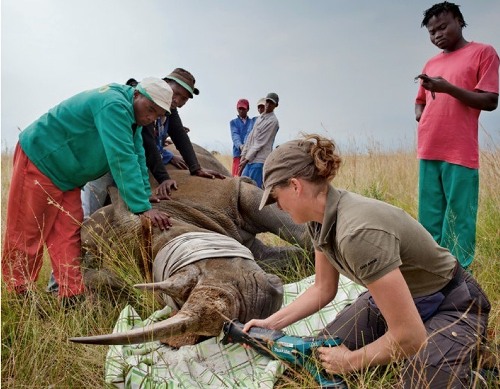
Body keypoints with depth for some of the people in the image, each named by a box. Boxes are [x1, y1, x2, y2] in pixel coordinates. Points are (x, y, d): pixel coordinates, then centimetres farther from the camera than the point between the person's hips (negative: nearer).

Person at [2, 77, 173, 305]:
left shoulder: (131, 114, 4)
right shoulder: (114, 105, -27)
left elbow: (137, 155, 8)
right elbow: (122, 159, -35)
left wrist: (144, 193, 1)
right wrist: (142, 207, -37)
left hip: (67, 176, 9)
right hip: (39, 160, -9)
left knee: (68, 236, 3)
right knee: (26, 235, 0)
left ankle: (72, 297, 4)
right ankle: (20, 295, 12)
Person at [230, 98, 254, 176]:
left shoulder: (252, 121, 16)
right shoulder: (233, 122, 13)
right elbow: (235, 135, -5)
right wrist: (240, 146, -25)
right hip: (238, 153, -1)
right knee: (237, 176, -7)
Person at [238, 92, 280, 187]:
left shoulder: (273, 121, -8)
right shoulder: (259, 118, 17)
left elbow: (260, 142, -12)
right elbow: (250, 137, 15)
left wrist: (247, 159, -12)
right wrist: (243, 155, 7)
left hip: (260, 161, -8)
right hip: (249, 158, 8)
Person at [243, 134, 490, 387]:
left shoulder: (358, 232, -38)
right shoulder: (321, 219, -10)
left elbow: (409, 335, -33)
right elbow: (323, 290, 5)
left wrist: (350, 361, -18)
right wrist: (271, 324, 0)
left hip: (450, 305, -7)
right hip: (391, 294, 7)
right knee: (322, 352, 0)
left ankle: (468, 356, 6)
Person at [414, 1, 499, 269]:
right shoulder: (431, 63, 20)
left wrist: (448, 88, -17)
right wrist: (421, 115, 8)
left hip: (460, 154, -5)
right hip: (428, 153, 6)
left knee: (457, 222, -4)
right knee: (429, 221, 6)